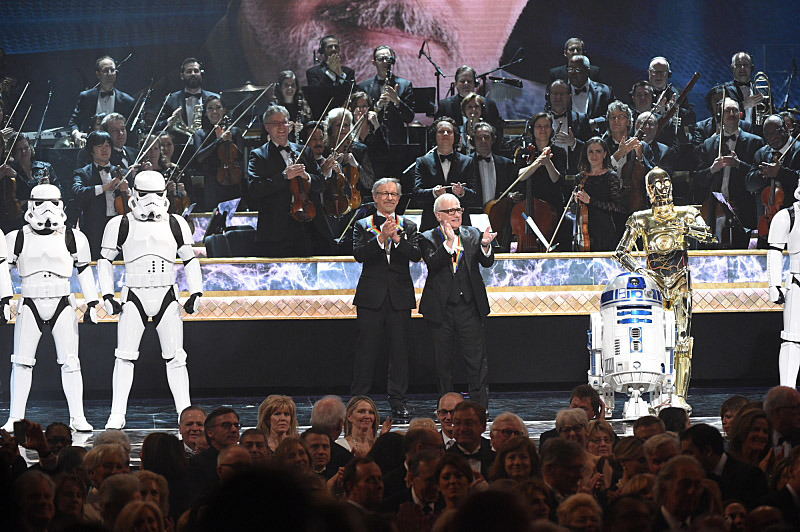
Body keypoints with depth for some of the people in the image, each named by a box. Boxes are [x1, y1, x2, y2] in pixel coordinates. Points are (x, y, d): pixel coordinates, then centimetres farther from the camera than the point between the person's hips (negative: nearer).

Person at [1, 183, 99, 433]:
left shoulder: (72, 238, 4)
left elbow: (84, 272, 12)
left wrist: (91, 305, 8)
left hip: (62, 304, 0)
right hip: (30, 306, 0)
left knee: (70, 362, -5)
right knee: (21, 362, -3)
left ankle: (77, 417, 0)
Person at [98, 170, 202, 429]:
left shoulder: (175, 225, 5)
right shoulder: (121, 225, 0)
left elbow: (190, 260, 14)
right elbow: (105, 260, 9)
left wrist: (195, 294, 4)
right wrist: (108, 296, 0)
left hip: (167, 297, 1)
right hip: (135, 298, -1)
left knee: (175, 358, 0)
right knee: (125, 357, -5)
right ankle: (117, 415, 1)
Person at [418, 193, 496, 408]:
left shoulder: (472, 235, 9)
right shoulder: (428, 238, 2)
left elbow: (487, 262, -2)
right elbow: (433, 264, -15)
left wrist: (485, 246, -23)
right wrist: (449, 243, -28)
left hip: (469, 308, 1)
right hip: (441, 308, -1)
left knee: (478, 362, -5)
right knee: (443, 365, 7)